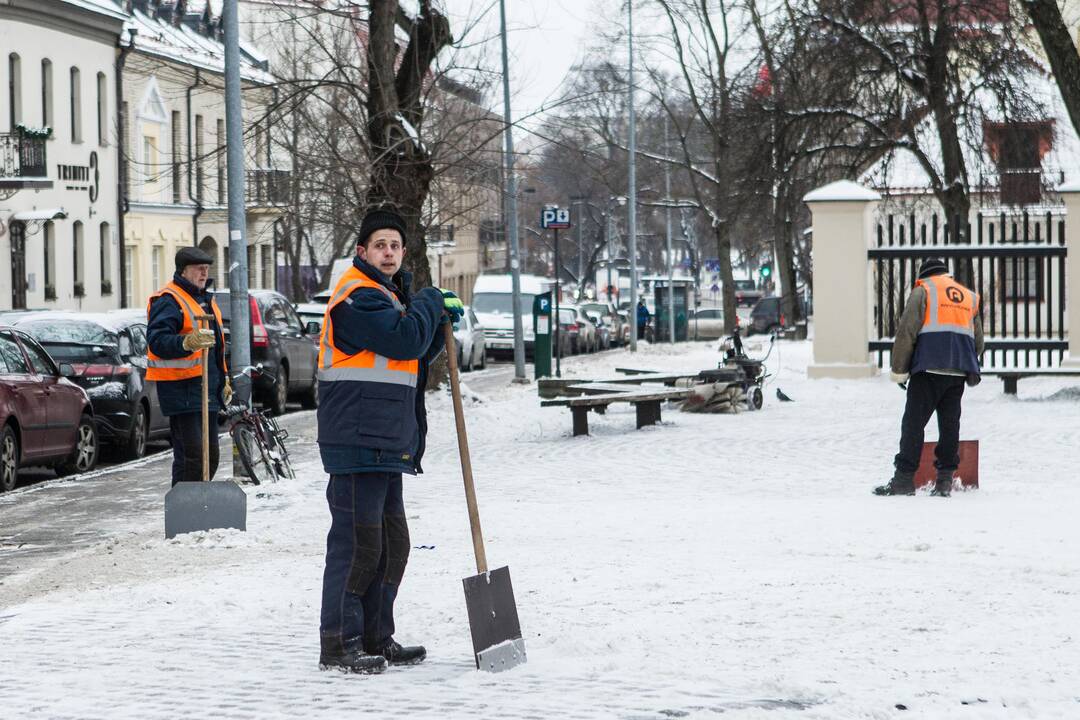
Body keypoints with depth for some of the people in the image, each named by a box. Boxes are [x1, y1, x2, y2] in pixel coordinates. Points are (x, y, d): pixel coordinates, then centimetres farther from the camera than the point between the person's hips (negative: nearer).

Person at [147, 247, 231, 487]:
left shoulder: (205, 298, 20)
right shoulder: (168, 300, -11)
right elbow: (157, 341, -24)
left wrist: (224, 379, 27)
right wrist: (186, 343, -41)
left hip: (207, 390, 10)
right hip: (181, 388, -10)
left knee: (210, 455, 12)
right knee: (191, 455, -15)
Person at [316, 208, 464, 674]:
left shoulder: (386, 294, 22)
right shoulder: (358, 295, -11)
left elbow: (417, 354, 25)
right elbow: (403, 340, -21)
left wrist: (439, 321, 7)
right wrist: (431, 304, -4)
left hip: (385, 444, 11)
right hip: (357, 440, -11)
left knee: (392, 543, 15)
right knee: (357, 541, -11)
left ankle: (375, 638, 22)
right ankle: (338, 644, -7)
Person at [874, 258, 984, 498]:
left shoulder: (923, 291, 6)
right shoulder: (970, 297, 23)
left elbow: (906, 331, -3)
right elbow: (978, 341, 23)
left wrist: (899, 370, -1)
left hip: (929, 368, -5)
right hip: (959, 370, 5)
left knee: (914, 422, -3)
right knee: (950, 423, 8)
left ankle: (904, 478, -5)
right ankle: (945, 480, 4)